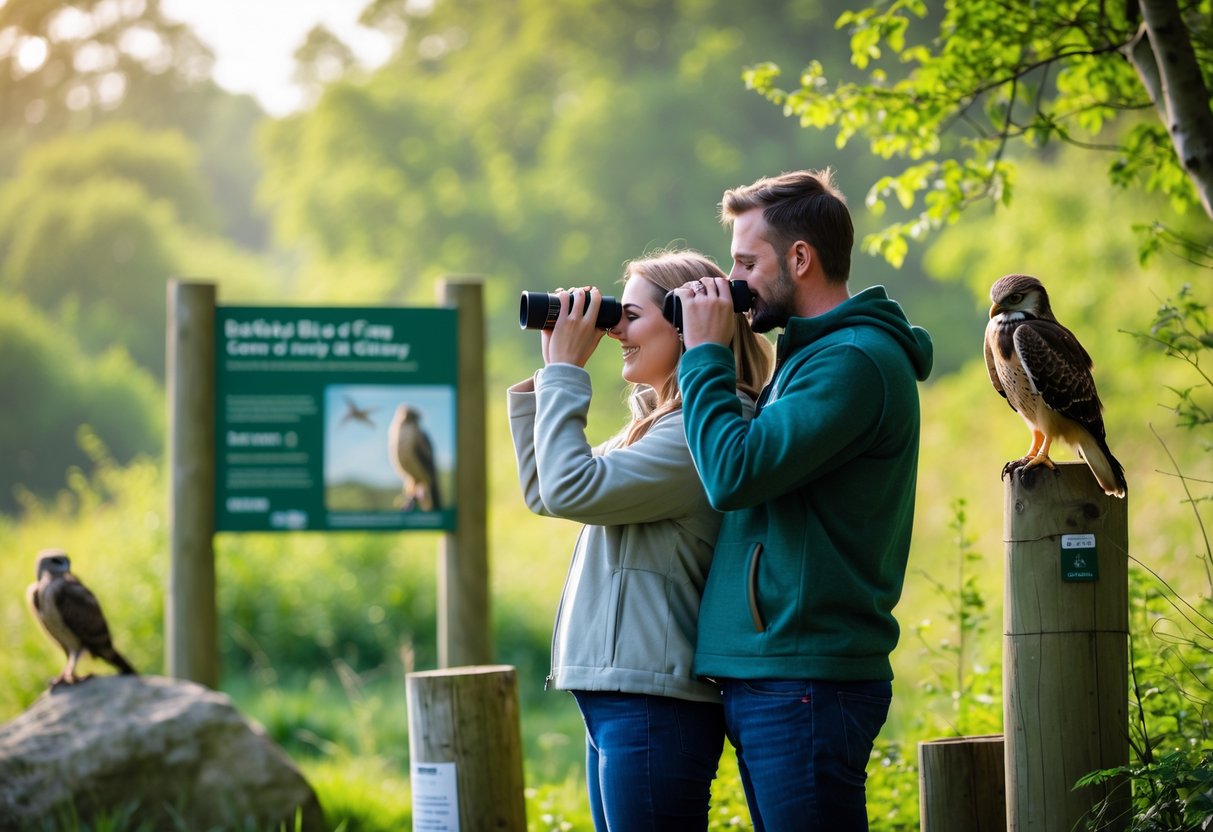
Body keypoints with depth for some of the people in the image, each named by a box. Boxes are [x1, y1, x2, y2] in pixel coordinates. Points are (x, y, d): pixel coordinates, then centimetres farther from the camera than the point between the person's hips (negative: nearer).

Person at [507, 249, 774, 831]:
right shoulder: (656, 423, 18)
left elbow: (572, 489, -19)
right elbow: (543, 491, 23)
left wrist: (565, 371, -9)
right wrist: (548, 373, 15)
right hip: (612, 698, 10)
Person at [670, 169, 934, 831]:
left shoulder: (855, 361, -14)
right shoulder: (812, 355, 20)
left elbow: (733, 474, -20)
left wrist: (704, 354, -10)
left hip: (806, 681, -10)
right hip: (763, 678, 10)